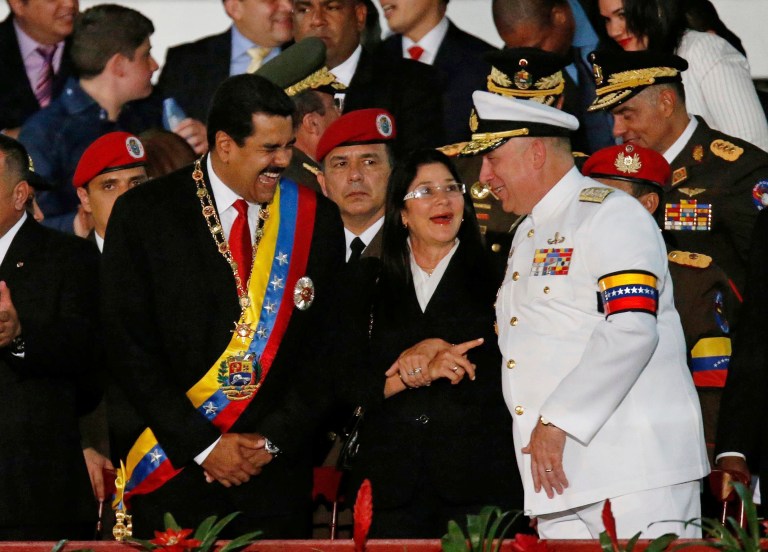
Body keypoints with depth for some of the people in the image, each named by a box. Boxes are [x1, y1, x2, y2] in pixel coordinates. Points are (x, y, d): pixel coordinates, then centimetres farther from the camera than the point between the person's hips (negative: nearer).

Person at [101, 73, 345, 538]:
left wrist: (275, 442, -4)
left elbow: (329, 348, 5)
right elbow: (130, 348, -6)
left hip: (278, 469, 2)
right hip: (172, 468, -1)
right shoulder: (144, 215, -4)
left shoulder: (315, 218, 3)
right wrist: (202, 445, -10)